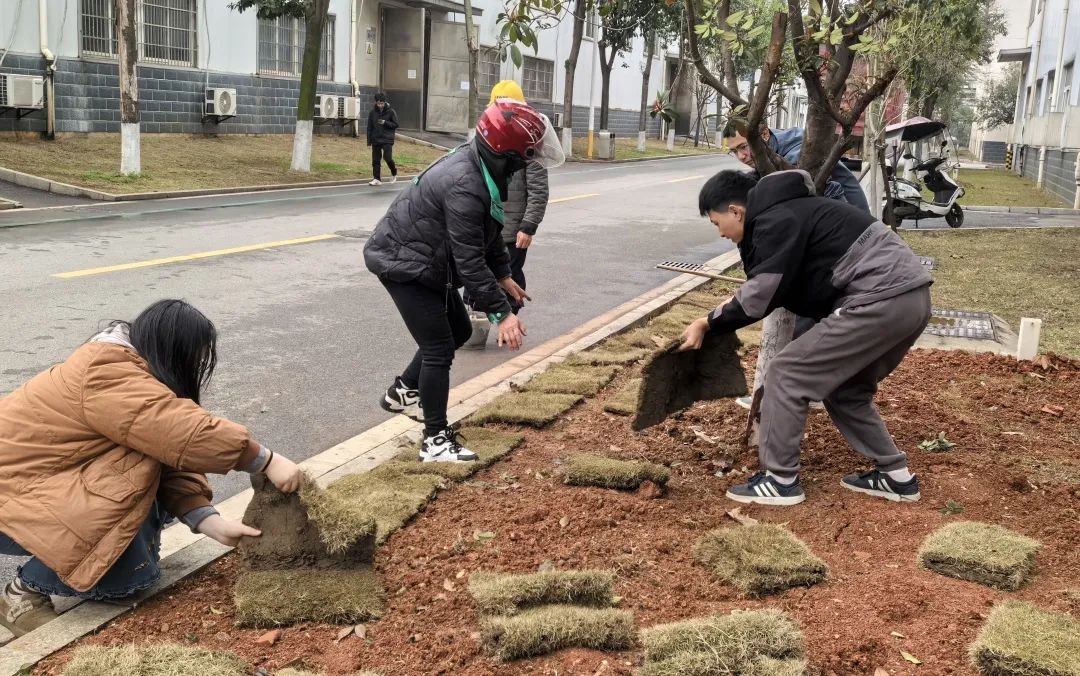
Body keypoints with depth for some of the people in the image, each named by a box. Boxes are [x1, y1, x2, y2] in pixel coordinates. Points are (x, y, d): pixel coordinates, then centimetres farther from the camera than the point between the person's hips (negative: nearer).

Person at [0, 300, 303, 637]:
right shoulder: (110, 376, -26)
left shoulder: (126, 367, 5)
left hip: (47, 480, 9)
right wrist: (269, 461, -23)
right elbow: (194, 436, -33)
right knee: (129, 568, -19)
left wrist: (211, 522, -14)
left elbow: (172, 449, -3)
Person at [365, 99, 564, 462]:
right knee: (439, 349, -9)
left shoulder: (483, 168, -1)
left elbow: (488, 232, 14)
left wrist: (503, 276, 18)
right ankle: (436, 440, 1)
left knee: (459, 330, 19)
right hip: (403, 265, -10)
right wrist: (501, 313, -30)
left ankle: (402, 391, 34)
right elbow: (470, 260, -32)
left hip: (426, 262, 10)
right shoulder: (465, 186, -32)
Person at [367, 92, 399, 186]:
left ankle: (394, 173, 14)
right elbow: (369, 127, 9)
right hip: (376, 139, 3)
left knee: (388, 157, -13)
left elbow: (395, 124, -2)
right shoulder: (372, 112, 4)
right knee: (375, 160, 3)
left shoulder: (391, 112, -4)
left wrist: (385, 122, -16)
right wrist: (369, 140, 6)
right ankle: (377, 179, 10)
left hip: (387, 140, -3)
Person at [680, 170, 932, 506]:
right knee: (845, 388, 23)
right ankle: (895, 475, 26)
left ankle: (780, 480, 5)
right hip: (911, 297, 10)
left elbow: (760, 297, -12)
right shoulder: (788, 212, 23)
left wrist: (710, 322, 1)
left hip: (881, 300, -10)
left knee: (786, 374, -2)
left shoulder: (776, 221, -8)